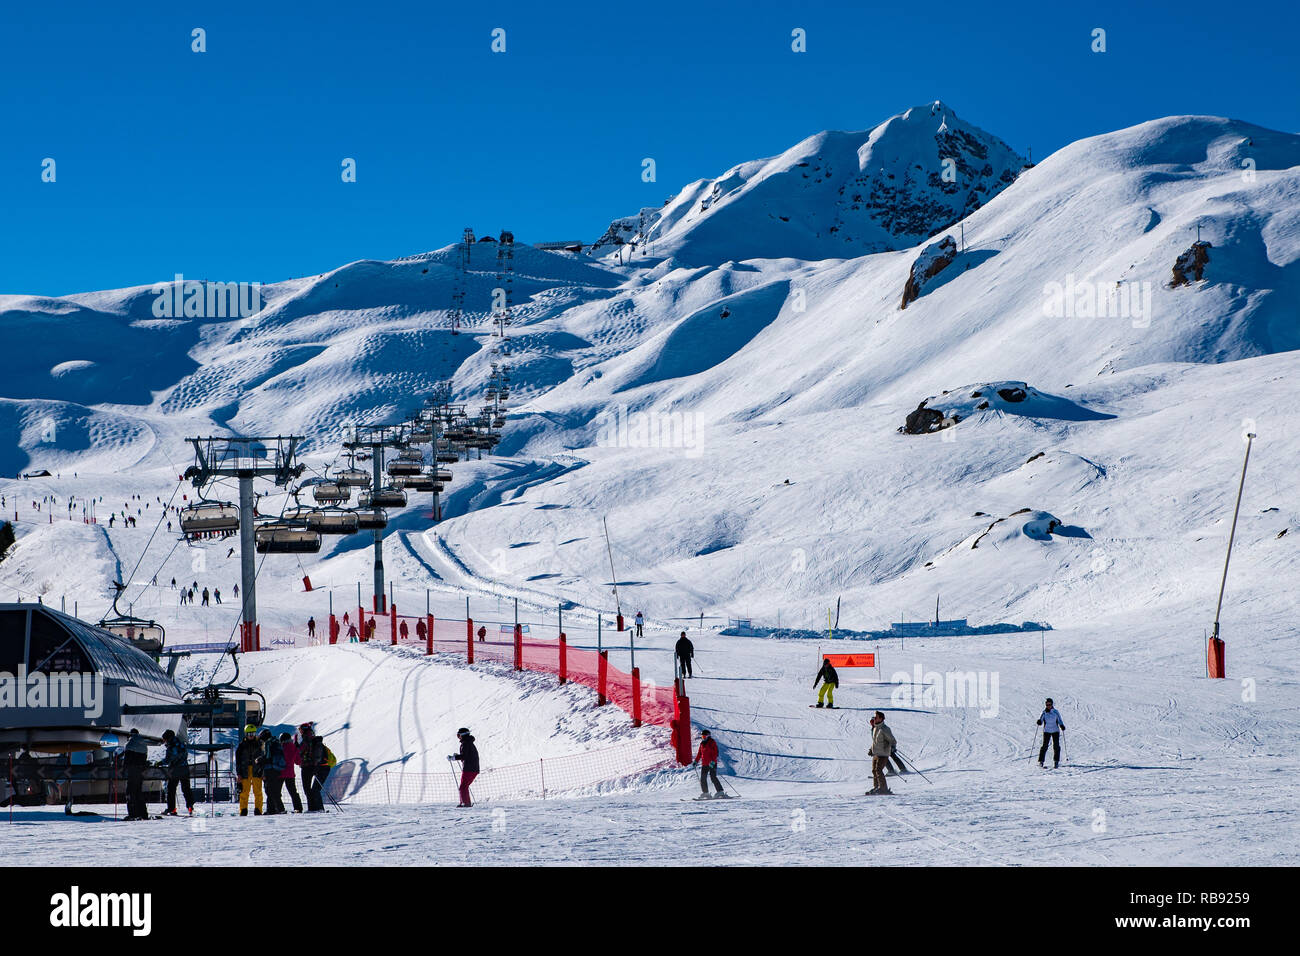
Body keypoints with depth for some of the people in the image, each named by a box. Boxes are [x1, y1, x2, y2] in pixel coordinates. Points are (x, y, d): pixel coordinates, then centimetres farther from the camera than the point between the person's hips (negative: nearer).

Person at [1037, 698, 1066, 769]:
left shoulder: (1056, 712, 0)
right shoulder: (1044, 712, 0)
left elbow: (1059, 720, 5)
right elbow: (1041, 721, -1)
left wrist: (1062, 725, -14)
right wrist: (1039, 722, -23)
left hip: (1055, 730, 0)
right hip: (1046, 731, 0)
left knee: (1056, 746, -5)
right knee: (1044, 746, -7)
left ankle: (1056, 762, 3)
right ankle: (1040, 761, -3)